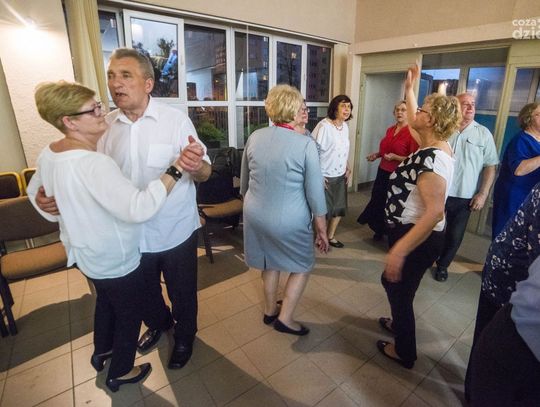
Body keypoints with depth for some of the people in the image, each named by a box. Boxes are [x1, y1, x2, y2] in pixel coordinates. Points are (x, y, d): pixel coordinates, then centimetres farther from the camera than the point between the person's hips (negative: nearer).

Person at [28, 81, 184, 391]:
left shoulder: (49, 154, -3)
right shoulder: (94, 163, -34)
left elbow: (35, 191, 15)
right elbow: (139, 208, -44)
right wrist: (175, 170, -39)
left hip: (86, 253, 9)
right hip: (116, 261, -9)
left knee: (106, 301, 33)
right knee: (129, 315, 16)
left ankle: (102, 351, 56)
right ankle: (120, 373, 40)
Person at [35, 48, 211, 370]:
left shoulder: (176, 119, -14)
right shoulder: (105, 125, -2)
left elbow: (205, 173, -17)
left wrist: (196, 166, -40)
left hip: (175, 231, -4)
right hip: (131, 233, 4)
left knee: (182, 293, 17)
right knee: (143, 293, 27)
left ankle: (185, 336, 47)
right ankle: (158, 323, 58)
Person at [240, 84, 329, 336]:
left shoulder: (254, 137, -2)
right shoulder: (305, 144, -15)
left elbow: (243, 183, 8)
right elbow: (315, 193, -12)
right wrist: (322, 230, 0)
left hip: (256, 215, 5)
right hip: (289, 220, -5)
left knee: (270, 261, 26)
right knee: (303, 266, 20)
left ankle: (270, 310, 43)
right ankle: (285, 318, 24)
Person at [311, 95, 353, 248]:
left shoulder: (345, 126, 6)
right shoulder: (324, 126, -19)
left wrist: (347, 168, 13)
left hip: (340, 175, 8)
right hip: (325, 176, -7)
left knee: (339, 208, 15)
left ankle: (331, 236, 36)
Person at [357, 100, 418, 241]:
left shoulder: (412, 133, -15)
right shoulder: (390, 129, 8)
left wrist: (395, 157, -24)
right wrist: (377, 154, 8)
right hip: (383, 171, 7)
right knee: (378, 200, 14)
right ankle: (379, 229, 34)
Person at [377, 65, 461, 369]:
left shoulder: (431, 158, -26)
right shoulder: (436, 145, 3)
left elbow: (434, 212, -34)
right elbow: (413, 121, 23)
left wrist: (399, 250, -34)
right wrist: (410, 88, 24)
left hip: (417, 238, -9)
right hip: (414, 232, 9)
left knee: (399, 289, 11)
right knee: (393, 282, 28)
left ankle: (405, 353, 34)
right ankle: (400, 323, 53)